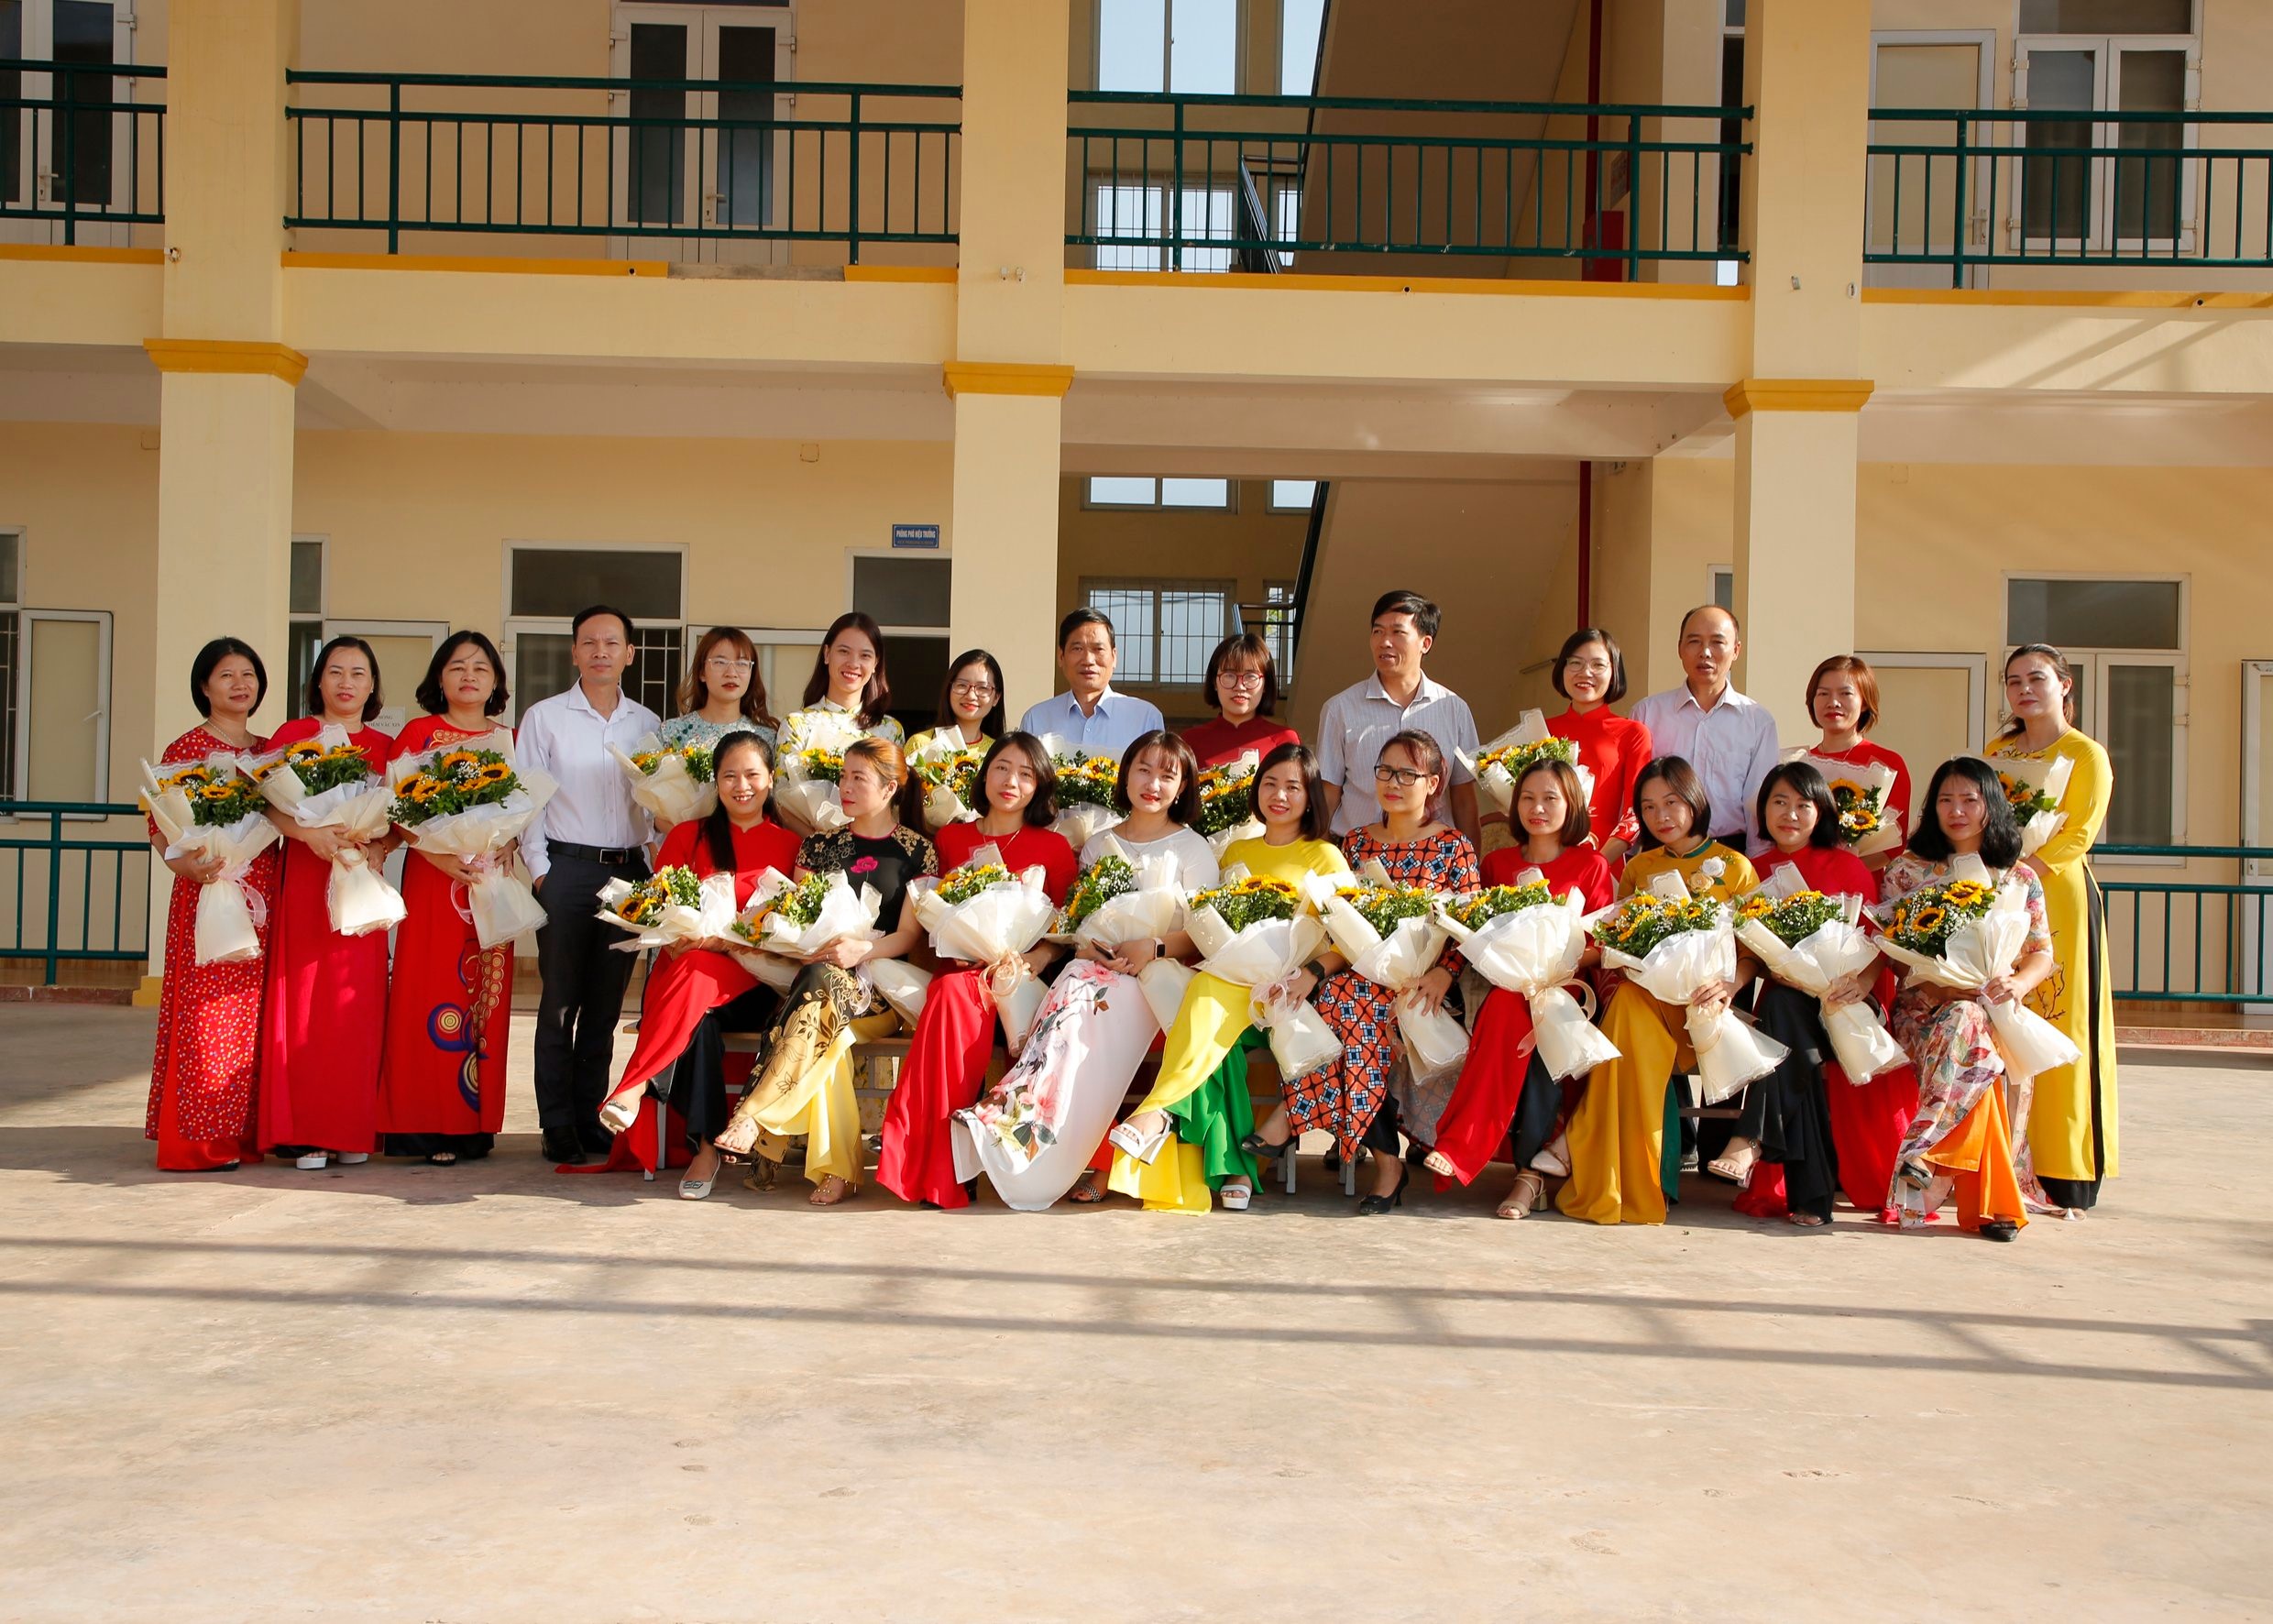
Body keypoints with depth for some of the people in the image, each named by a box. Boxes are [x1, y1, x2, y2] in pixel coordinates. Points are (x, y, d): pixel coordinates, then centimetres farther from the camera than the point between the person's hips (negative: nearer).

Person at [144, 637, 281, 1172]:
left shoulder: (268, 750, 16)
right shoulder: (186, 748, -1)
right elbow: (161, 826, -6)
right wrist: (186, 864, -23)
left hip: (262, 898, 5)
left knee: (253, 1012, 6)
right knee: (205, 1012, -6)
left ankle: (246, 1132, 14)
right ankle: (195, 1139, 0)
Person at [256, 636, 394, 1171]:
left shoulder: (384, 747, 13)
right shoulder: (293, 735, 5)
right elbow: (270, 807, -3)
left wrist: (378, 848, -6)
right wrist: (313, 834, -19)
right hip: (304, 881, -2)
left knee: (356, 1007, 0)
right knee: (303, 1004, -4)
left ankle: (351, 1130, 7)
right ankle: (303, 1133, 1)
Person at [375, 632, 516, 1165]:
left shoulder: (509, 741, 13)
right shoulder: (419, 732, 4)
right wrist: (437, 854, -16)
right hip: (432, 876, -3)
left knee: (485, 999, 2)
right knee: (431, 995, -6)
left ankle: (473, 1123, 8)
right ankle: (425, 1125, -2)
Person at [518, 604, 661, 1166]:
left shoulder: (647, 724, 12)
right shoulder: (544, 717, 4)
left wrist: (656, 866, 5)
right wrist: (540, 868, -6)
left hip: (629, 870, 3)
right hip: (567, 868, -3)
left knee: (606, 1003, 7)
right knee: (561, 1001, -2)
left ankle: (590, 1117, 15)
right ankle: (558, 1125, 5)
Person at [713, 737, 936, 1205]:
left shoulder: (917, 852, 8)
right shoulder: (819, 846, 21)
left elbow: (910, 935, 1)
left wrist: (862, 950, -19)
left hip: (879, 989, -3)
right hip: (816, 970, 3)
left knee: (821, 983, -38)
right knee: (824, 1033, -35)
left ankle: (753, 1117, -45)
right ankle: (836, 1170, -40)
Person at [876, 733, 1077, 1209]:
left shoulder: (1053, 847, 11)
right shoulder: (952, 838, 19)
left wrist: (1037, 958, -12)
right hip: (960, 969, 2)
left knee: (954, 996, -35)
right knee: (952, 995, -35)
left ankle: (935, 1164, -31)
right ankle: (940, 1169, -36)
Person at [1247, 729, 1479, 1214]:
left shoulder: (1453, 847, 3)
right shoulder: (1356, 842, 16)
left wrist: (1444, 973, -21)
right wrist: (1317, 967, -8)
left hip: (1420, 981, -3)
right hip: (1364, 972, 4)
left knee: (1346, 998, -34)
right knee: (1342, 999, -33)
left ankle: (1297, 1112, -23)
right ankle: (1387, 1160, -28)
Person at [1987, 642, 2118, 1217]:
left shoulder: (2087, 755, 1)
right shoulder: (1997, 751, 19)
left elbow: (2079, 835, -8)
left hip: (2057, 896, -5)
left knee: (2057, 1031, -7)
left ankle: (2060, 1174, -2)